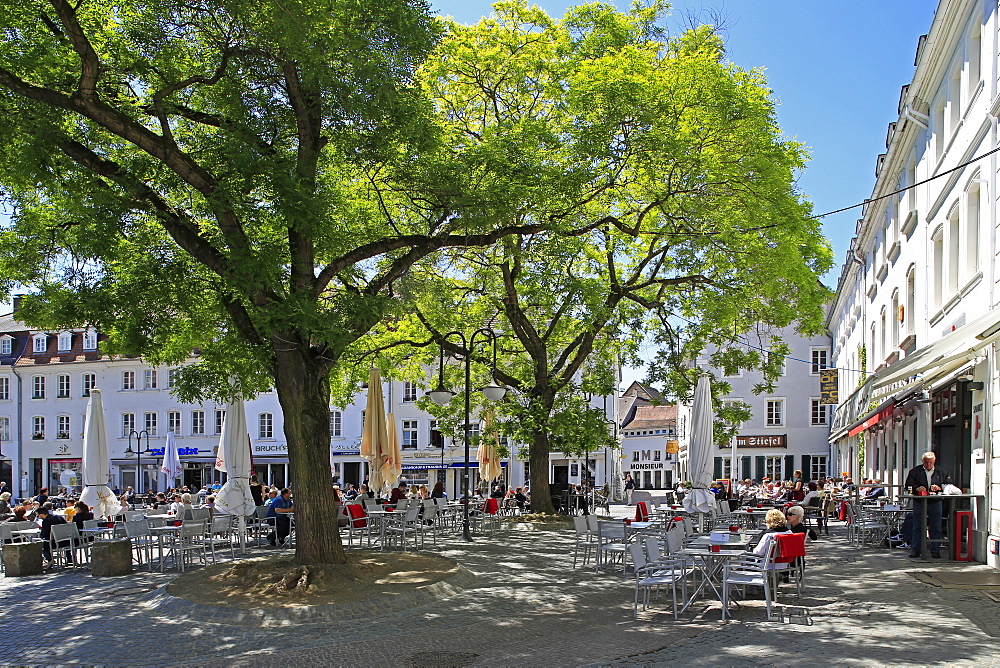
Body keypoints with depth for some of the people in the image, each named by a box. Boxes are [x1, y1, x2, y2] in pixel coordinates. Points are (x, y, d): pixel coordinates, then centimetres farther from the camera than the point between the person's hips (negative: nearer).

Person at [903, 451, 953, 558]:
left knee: (936, 528, 2)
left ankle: (935, 550, 10)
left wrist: (939, 488, -9)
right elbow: (907, 485, 3)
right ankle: (915, 550, 8)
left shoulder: (941, 472, 8)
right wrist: (916, 488, -16)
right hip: (919, 503, 0)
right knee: (917, 527, 2)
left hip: (935, 503, 1)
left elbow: (949, 484, 9)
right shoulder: (915, 471, 5)